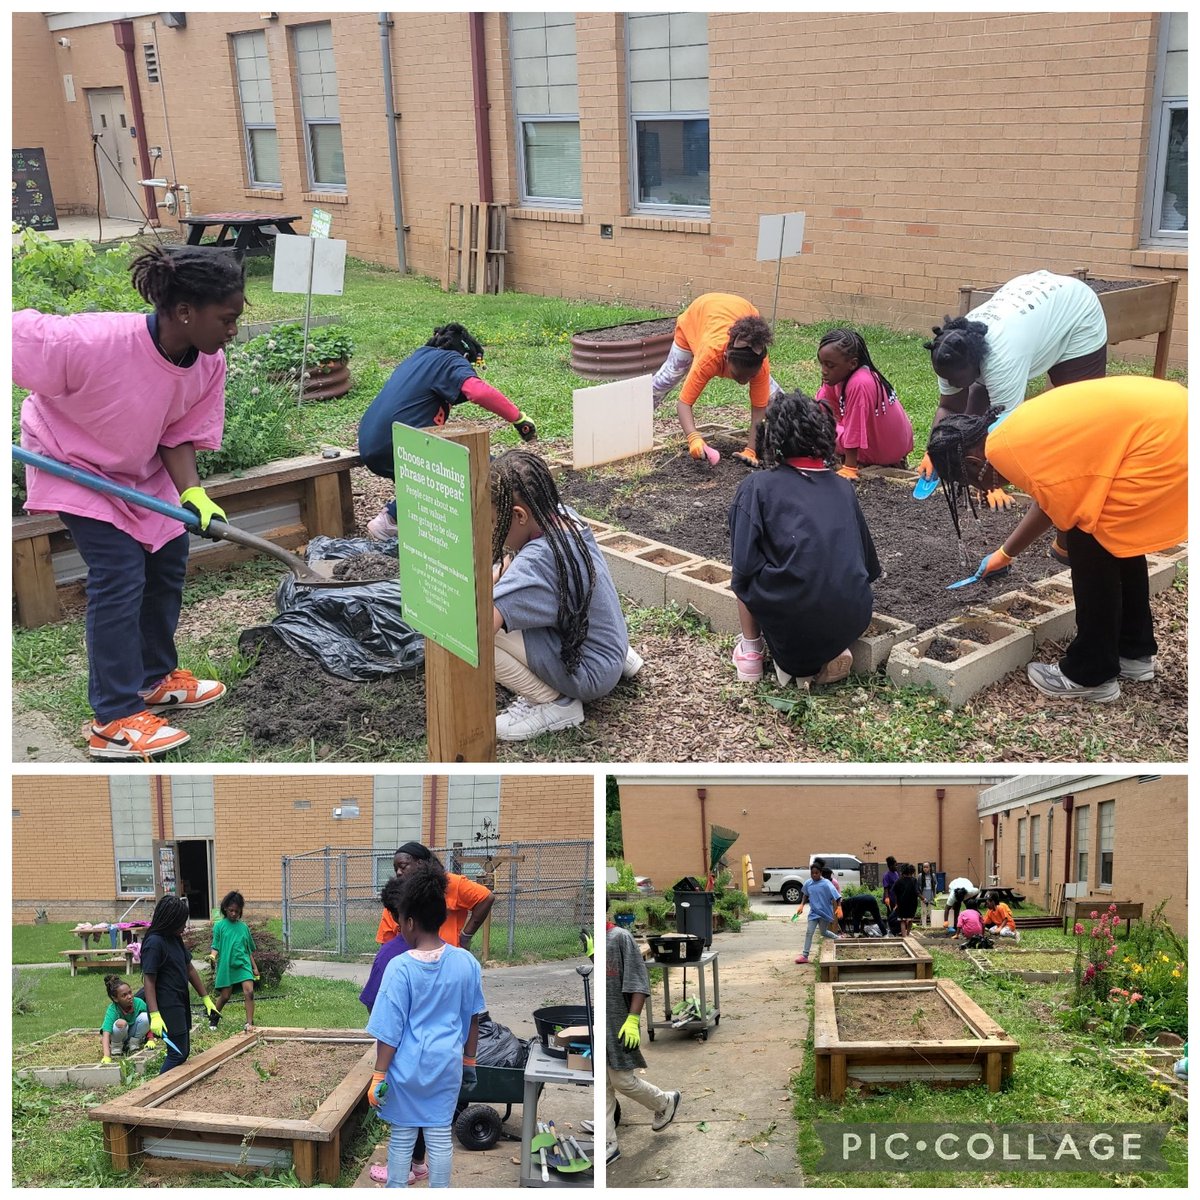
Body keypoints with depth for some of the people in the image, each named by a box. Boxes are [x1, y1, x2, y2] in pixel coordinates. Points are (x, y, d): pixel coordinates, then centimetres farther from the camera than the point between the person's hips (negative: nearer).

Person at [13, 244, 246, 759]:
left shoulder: (208, 365, -20)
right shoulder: (93, 343, -40)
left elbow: (180, 435, -10)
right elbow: (18, 333, -27)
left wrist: (193, 494, -26)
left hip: (140, 468, 7)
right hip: (71, 461, -7)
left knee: (167, 561, 11)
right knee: (121, 574, -13)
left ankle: (155, 678, 32)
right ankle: (114, 721, -3)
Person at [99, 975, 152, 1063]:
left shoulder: (139, 1003, -21)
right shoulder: (112, 1010, -29)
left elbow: (149, 1023, -7)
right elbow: (105, 1035, -39)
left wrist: (150, 1040, -18)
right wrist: (106, 1056, -53)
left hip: (133, 1035, 3)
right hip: (118, 1037, -3)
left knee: (144, 1017, -26)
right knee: (121, 1023, -36)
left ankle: (134, 1045, -5)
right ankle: (116, 1049, -7)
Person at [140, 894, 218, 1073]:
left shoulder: (176, 939, 9)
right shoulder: (154, 943, -18)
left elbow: (190, 969, 15)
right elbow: (148, 981, -20)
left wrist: (206, 998, 17)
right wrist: (154, 1016, -26)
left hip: (180, 1004, 9)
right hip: (167, 1008, -9)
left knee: (183, 1051, 14)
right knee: (177, 1053, -6)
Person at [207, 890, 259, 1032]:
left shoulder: (244, 927, 8)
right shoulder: (219, 926, 0)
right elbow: (215, 946, -2)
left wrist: (255, 967, 14)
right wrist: (212, 955, -24)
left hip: (243, 963, 2)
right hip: (226, 965, -2)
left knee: (249, 991, -15)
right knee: (225, 996, 7)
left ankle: (249, 1023, -10)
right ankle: (214, 1017, 36)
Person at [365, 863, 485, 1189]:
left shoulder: (400, 967, -18)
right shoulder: (467, 962, -7)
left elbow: (390, 1030, -13)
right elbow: (472, 1019, 3)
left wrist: (379, 1075, -5)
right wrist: (469, 1061, 15)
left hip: (407, 1067, -2)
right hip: (447, 1066, 2)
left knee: (402, 1136, 13)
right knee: (441, 1135, 12)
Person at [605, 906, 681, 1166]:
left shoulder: (620, 937, -12)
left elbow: (638, 982, -12)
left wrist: (632, 1020, -18)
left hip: (617, 1025, -5)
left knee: (622, 1081, 2)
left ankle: (666, 1102, 29)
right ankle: (608, 1145, 16)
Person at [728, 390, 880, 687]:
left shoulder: (756, 486, 0)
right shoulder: (843, 488, 14)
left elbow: (744, 565, -8)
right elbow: (869, 565, 17)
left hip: (793, 620, -4)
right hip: (852, 624, 4)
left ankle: (751, 652, 22)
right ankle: (829, 654, 14)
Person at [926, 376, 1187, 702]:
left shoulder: (1004, 450, -11)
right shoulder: (1018, 431, 17)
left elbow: (1070, 517, -9)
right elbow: (1053, 500, 30)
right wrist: (1005, 553, 41)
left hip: (1160, 437, -10)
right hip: (1172, 416, 10)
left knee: (1092, 545, 0)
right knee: (1117, 536, 21)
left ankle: (1091, 675, 12)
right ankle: (1133, 651, 34)